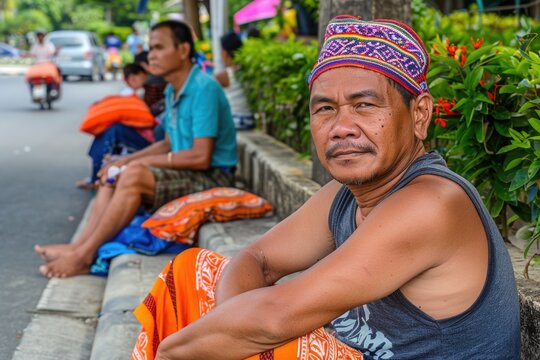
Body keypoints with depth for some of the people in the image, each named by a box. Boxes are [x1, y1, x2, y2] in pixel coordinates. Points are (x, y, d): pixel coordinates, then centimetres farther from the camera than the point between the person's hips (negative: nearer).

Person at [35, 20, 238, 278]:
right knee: (114, 174, 5)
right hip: (188, 173, 10)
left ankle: (84, 256, -18)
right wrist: (126, 161, 2)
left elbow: (201, 157, -24)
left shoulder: (203, 89, -19)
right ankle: (79, 246, -6)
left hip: (212, 178, -10)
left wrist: (146, 161, -15)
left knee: (134, 176, -27)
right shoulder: (172, 91, 10)